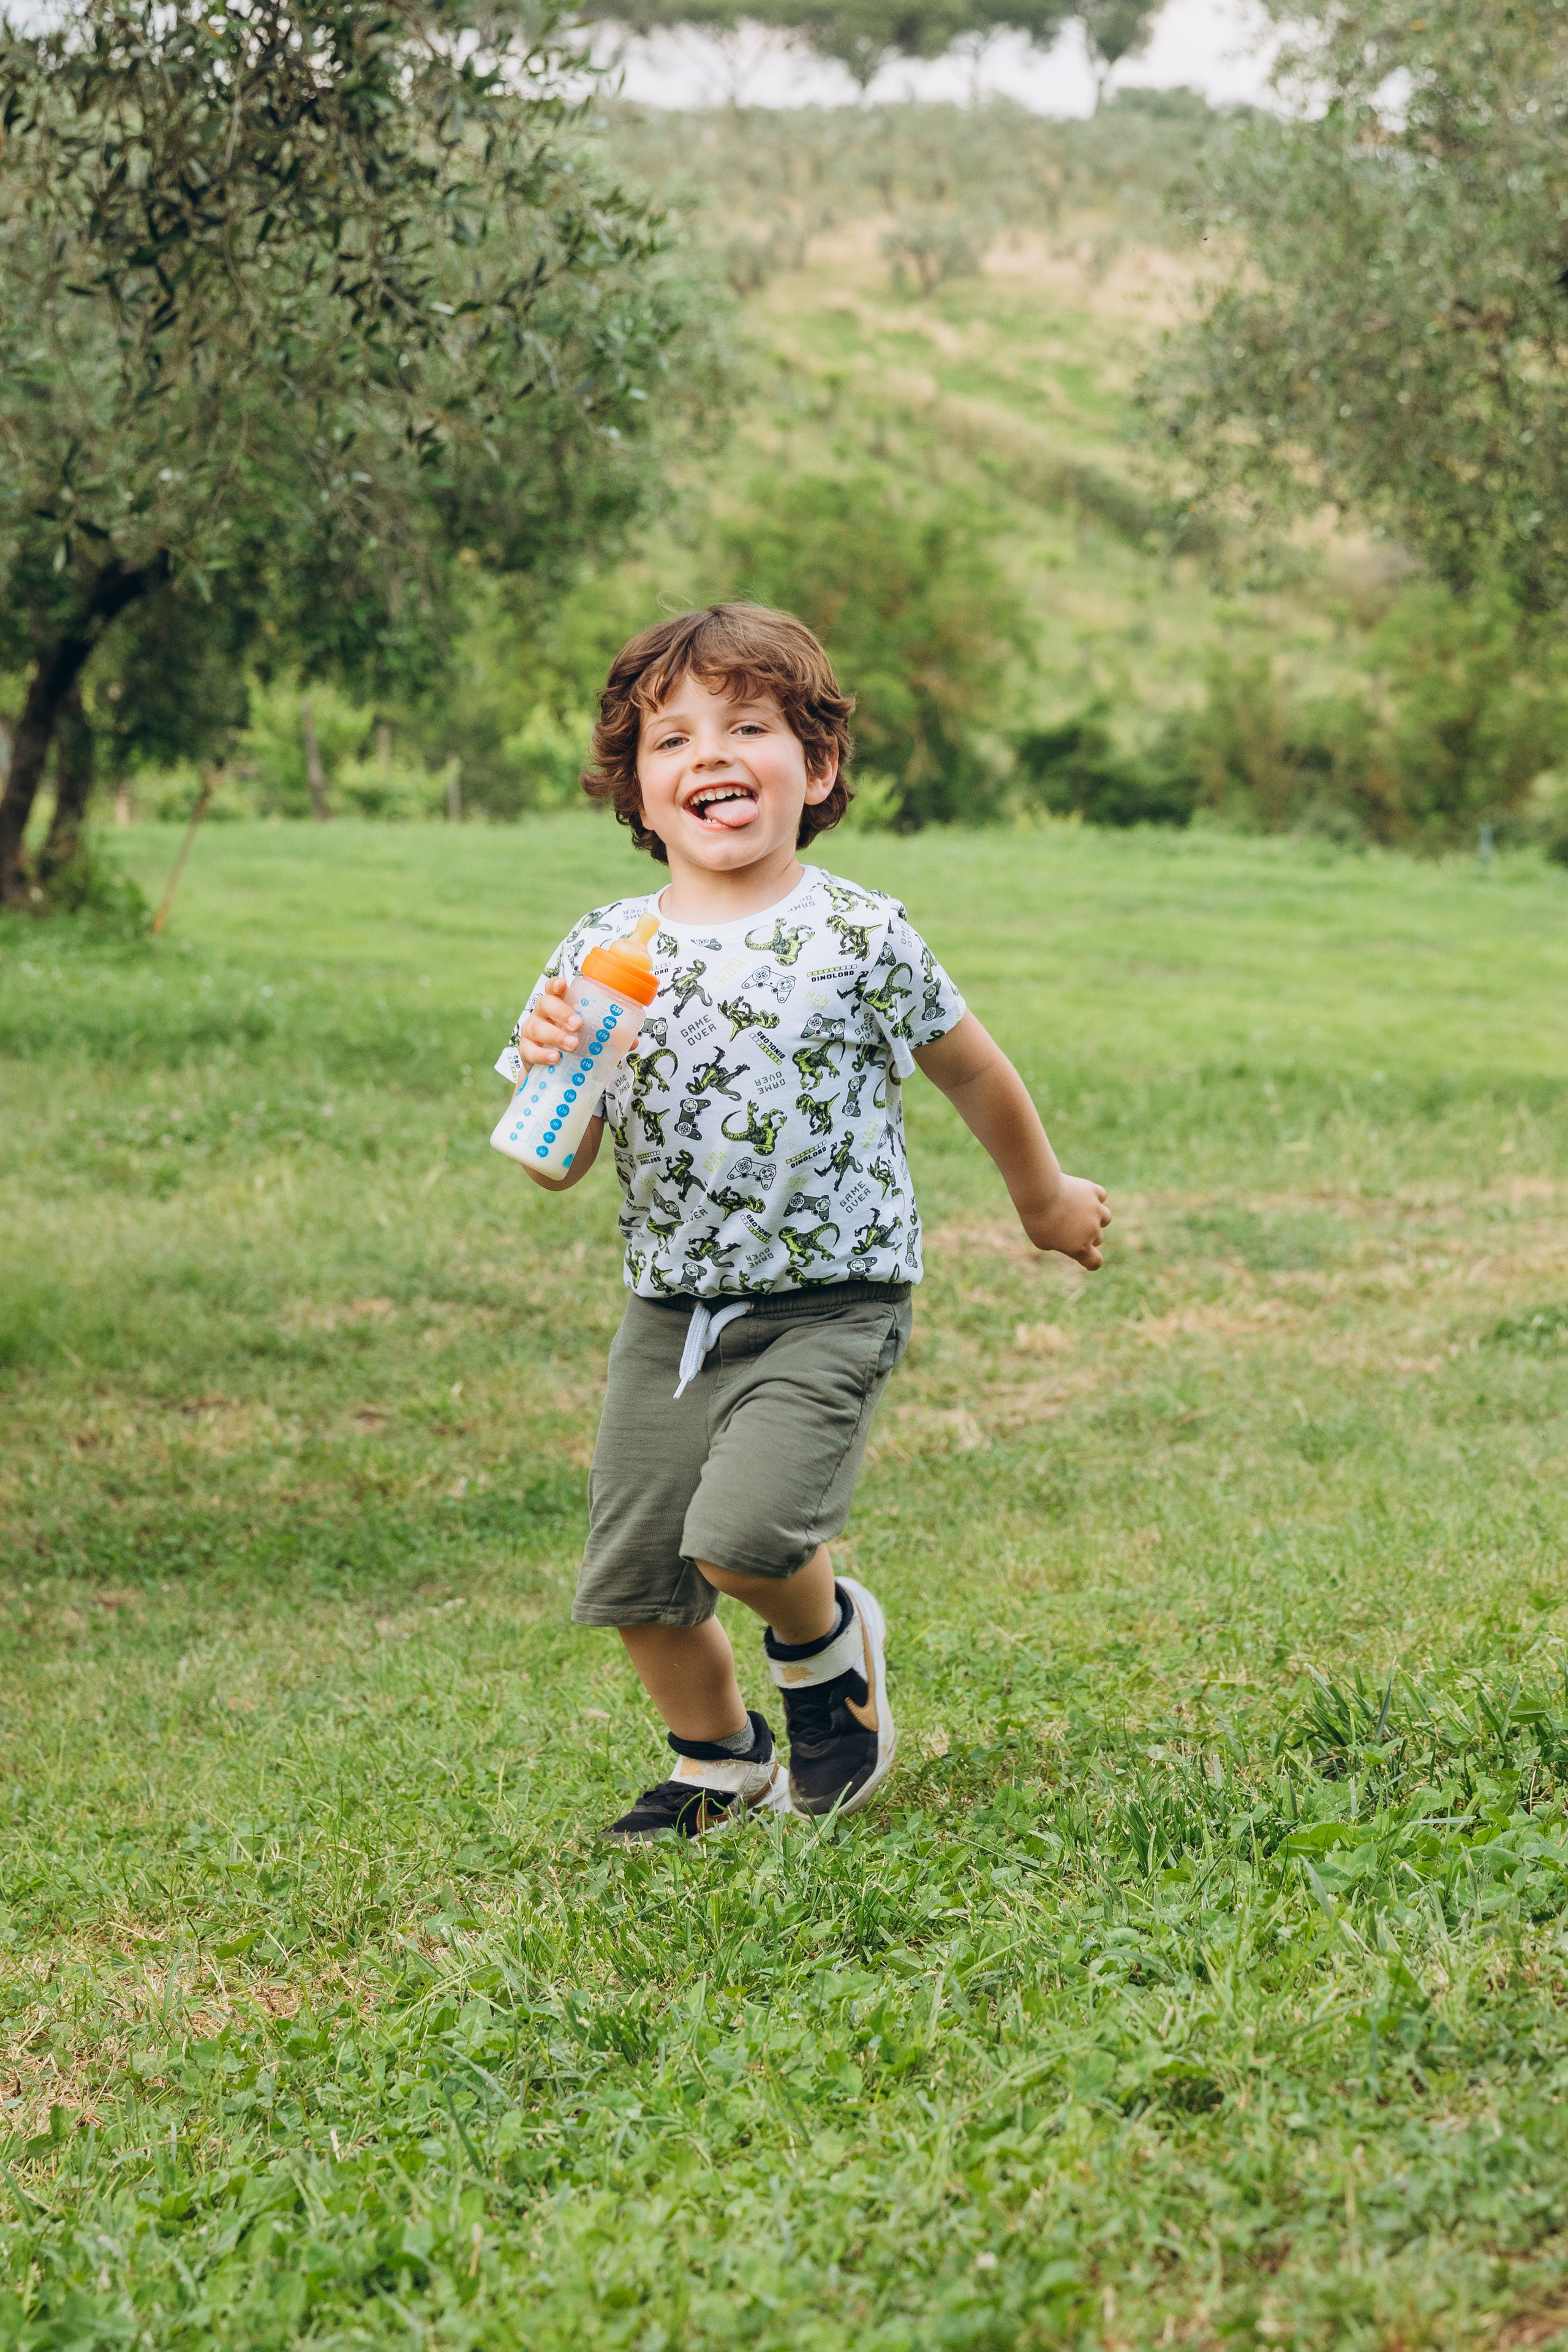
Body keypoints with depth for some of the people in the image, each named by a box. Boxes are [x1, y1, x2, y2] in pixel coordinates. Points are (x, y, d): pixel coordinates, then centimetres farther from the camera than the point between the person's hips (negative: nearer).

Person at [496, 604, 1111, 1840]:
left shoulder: (858, 939, -8)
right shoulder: (603, 953, 0)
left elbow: (971, 1069, 9)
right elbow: (555, 1170, 1)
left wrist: (1045, 1197, 22)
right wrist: (544, 1064, -19)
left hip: (828, 1307, -4)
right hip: (669, 1311, 4)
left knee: (742, 1536, -23)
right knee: (634, 1579, 8)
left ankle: (831, 1642, 13)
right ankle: (721, 1765, 36)